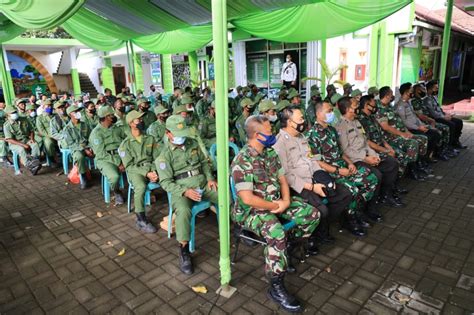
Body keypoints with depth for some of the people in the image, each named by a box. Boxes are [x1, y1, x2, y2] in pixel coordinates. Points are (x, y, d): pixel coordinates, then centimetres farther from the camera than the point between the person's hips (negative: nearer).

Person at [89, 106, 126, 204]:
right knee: (114, 176, -33)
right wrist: (118, 163, -19)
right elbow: (101, 154, -12)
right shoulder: (96, 133, -5)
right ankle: (116, 192, 2)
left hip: (121, 157, 5)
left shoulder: (116, 128, 13)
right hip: (105, 160, -4)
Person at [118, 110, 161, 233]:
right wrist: (146, 173, -19)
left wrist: (154, 171, -14)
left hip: (151, 169, 3)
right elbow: (129, 166, -6)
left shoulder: (150, 138, 11)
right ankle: (141, 220, -21)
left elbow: (158, 157, 6)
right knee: (141, 187, -37)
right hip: (135, 171, -3)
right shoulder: (125, 144, 0)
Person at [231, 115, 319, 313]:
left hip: (276, 201, 8)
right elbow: (247, 198, -26)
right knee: (277, 233, -34)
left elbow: (282, 178, 10)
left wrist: (286, 200, -9)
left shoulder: (270, 152, 5)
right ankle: (276, 288, -16)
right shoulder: (242, 161, -22)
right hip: (252, 210, -8)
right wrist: (274, 206, -16)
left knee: (312, 214, -1)